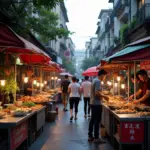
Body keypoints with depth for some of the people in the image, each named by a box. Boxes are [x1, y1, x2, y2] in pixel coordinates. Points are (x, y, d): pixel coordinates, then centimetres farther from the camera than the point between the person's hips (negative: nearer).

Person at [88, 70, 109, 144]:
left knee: (92, 120, 13)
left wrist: (103, 96, 13)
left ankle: (90, 136, 19)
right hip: (97, 104, -10)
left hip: (93, 103, 10)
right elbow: (97, 92, -25)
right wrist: (104, 96, -12)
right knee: (97, 121, -5)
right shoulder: (98, 81, -15)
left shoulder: (94, 80, 15)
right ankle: (96, 138, -1)